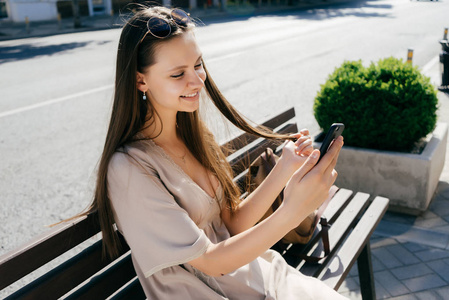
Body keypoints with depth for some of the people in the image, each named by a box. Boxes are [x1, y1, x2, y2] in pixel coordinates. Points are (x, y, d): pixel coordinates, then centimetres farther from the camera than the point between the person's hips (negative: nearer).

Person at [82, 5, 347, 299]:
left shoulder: (194, 133, 0)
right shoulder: (130, 168, -22)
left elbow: (234, 224, -1)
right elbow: (211, 262, -20)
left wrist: (285, 169, -14)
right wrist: (293, 212, -31)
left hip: (250, 271, 6)